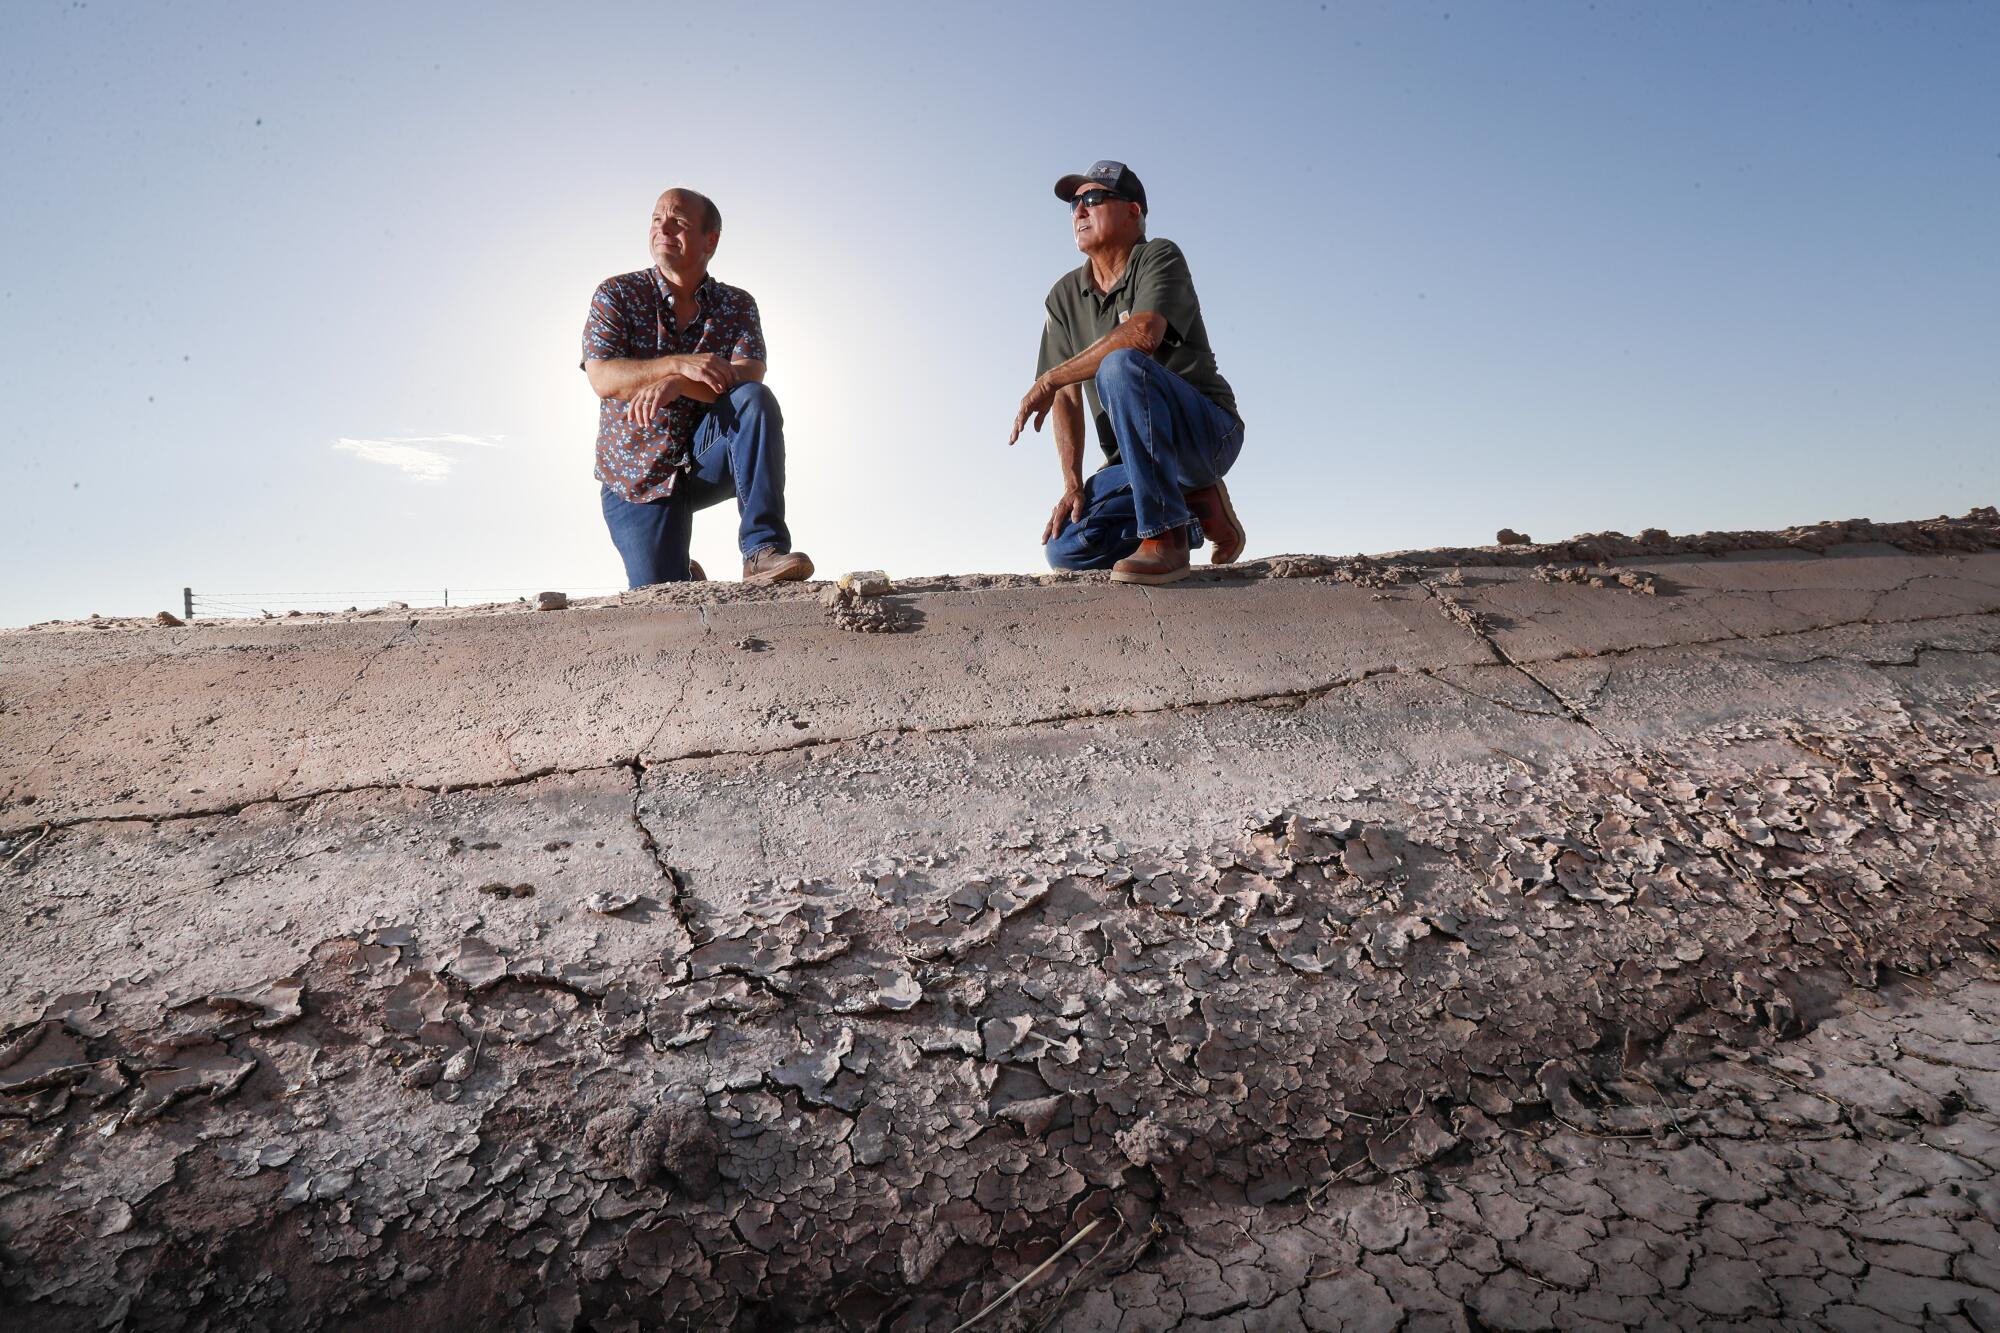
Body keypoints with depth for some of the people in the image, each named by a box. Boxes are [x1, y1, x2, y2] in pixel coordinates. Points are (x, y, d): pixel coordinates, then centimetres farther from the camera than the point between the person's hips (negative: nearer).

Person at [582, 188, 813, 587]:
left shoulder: (737, 305, 1)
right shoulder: (616, 295, -2)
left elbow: (749, 376, -16)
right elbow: (602, 379, -16)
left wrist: (675, 385, -32)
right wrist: (678, 364, -31)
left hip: (707, 460, 1)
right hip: (637, 476, -1)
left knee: (754, 400, -29)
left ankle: (763, 550, -33)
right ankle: (684, 573, 30)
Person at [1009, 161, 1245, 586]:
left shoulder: (1159, 257, -5)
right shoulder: (1064, 296, 12)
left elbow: (1143, 335, -26)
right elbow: (1068, 399, 5)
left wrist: (1047, 380, -20)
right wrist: (1072, 485, -6)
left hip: (1208, 432, -6)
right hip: (1138, 457, 7)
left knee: (1120, 366, -33)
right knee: (1065, 547, -14)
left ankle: (1165, 535, -29)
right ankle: (1197, 508, 5)